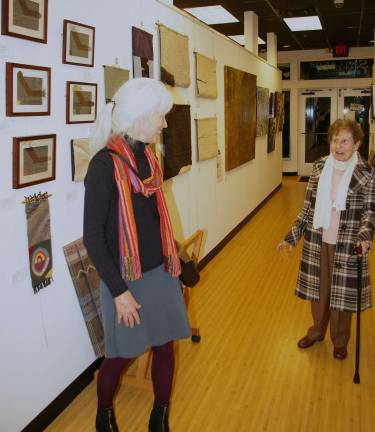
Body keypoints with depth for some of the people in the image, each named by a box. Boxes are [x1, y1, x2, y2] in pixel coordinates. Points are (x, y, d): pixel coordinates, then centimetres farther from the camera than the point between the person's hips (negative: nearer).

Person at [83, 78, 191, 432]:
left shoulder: (147, 156, 3)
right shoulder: (104, 164, -18)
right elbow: (92, 237, -17)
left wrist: (172, 262, 14)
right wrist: (119, 291, -16)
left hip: (160, 271, 6)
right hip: (125, 279, -6)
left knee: (165, 345, 13)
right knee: (121, 355, 11)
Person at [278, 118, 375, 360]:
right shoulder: (320, 167, 0)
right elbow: (309, 206, 4)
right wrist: (292, 236, 2)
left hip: (346, 245, -3)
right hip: (317, 241, 3)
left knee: (342, 292, 9)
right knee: (318, 287, 17)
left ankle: (340, 341, 33)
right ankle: (317, 331, 41)